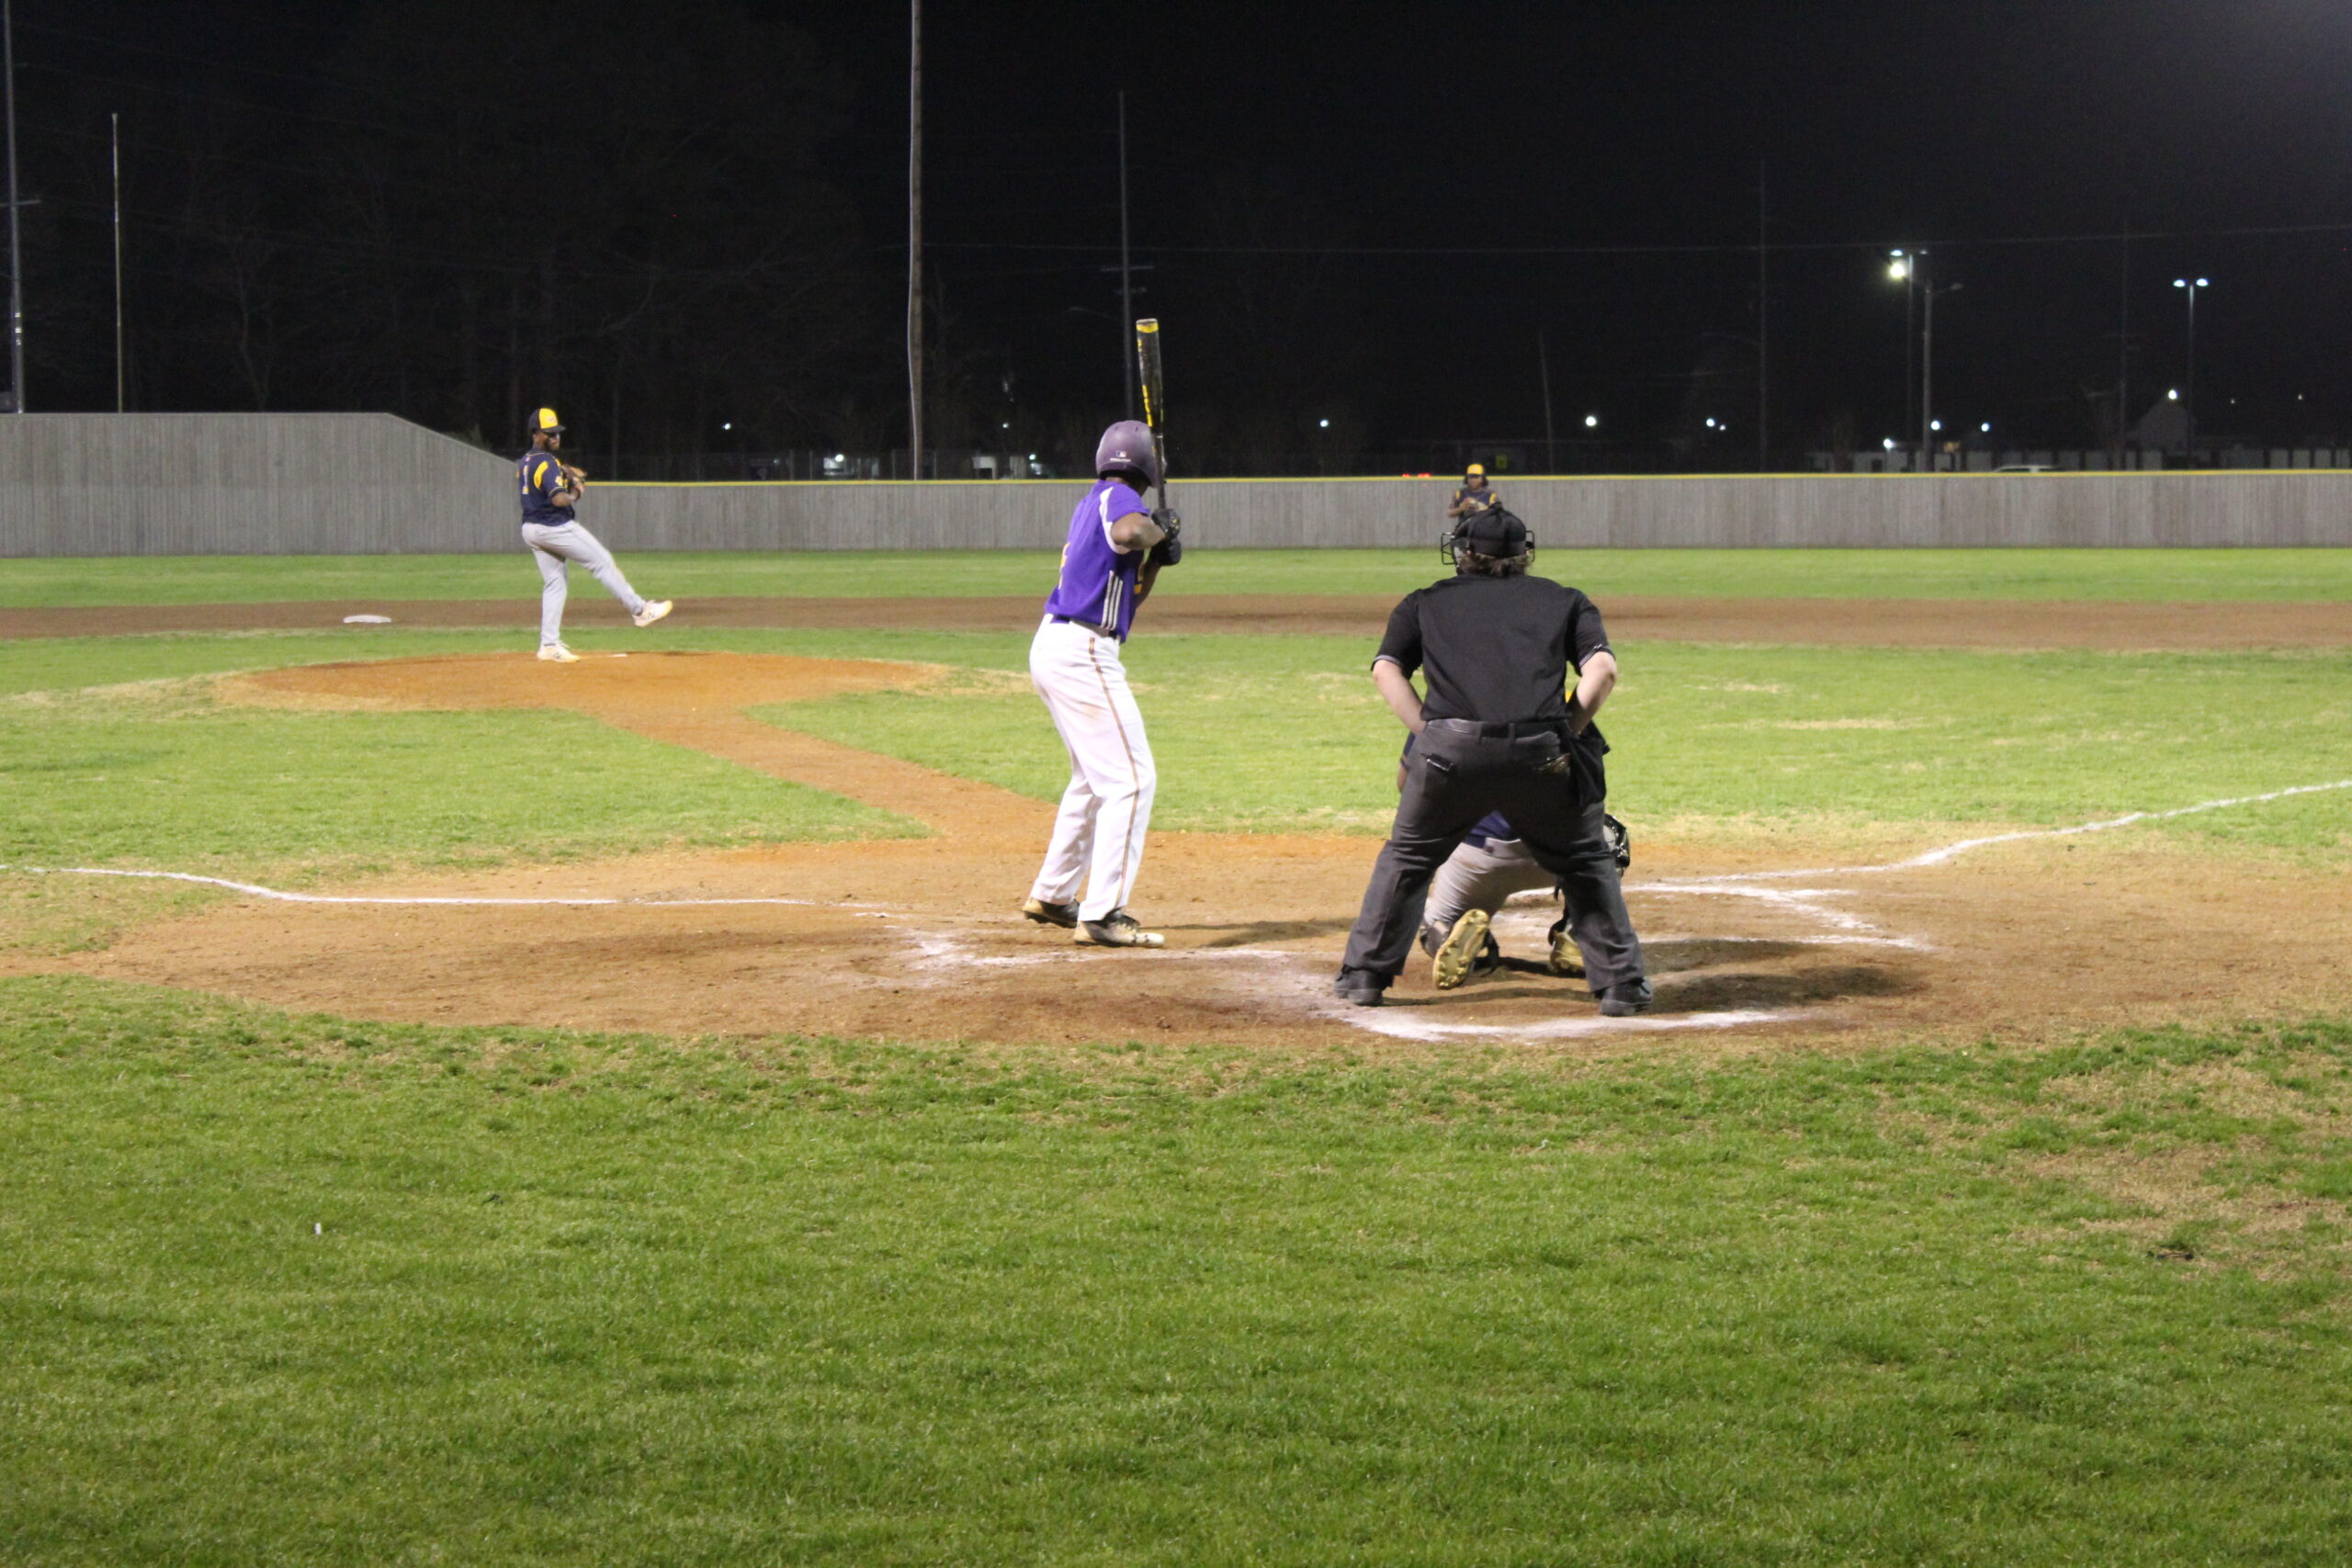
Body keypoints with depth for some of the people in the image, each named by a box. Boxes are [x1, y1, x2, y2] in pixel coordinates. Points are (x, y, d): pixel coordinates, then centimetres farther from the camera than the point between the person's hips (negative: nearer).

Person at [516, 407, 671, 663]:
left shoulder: (522, 463, 11)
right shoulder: (547, 463, -19)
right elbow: (559, 499, -30)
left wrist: (564, 476, 12)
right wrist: (575, 493, -10)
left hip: (530, 529, 9)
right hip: (556, 527, -9)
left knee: (554, 583, 11)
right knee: (602, 561, 3)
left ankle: (549, 645, 6)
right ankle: (639, 610, 9)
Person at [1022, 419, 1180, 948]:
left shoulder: (1092, 504, 20)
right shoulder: (1119, 498, -8)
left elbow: (1127, 596, 26)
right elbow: (1127, 534, -34)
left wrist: (1156, 557, 10)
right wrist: (1159, 529, -13)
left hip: (1052, 647, 10)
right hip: (1082, 652, -10)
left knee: (1094, 779, 23)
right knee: (1132, 779, -11)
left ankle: (1052, 895, 31)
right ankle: (1101, 915, -15)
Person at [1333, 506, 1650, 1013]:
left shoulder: (1427, 602, 26)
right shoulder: (1564, 600, 25)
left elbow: (1386, 670, 11)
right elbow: (1603, 668, 8)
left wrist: (1430, 735, 8)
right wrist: (1567, 735, 9)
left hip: (1451, 748, 0)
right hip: (1540, 751, 0)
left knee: (1407, 857, 23)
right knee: (1585, 861, 20)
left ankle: (1365, 975, 23)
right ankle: (1621, 982, 17)